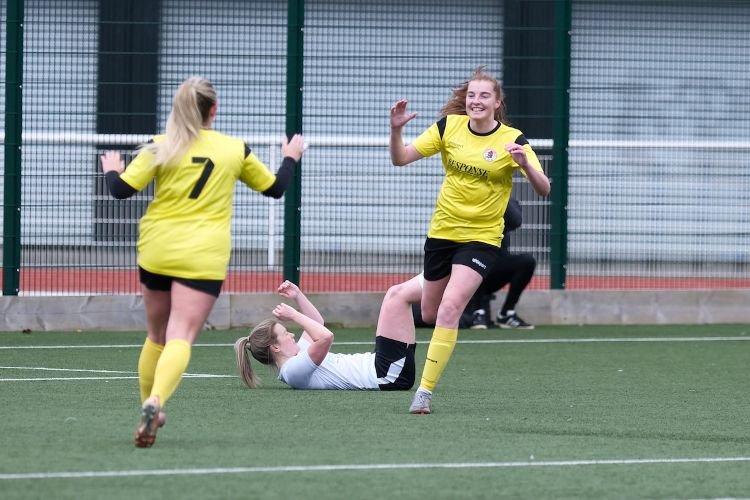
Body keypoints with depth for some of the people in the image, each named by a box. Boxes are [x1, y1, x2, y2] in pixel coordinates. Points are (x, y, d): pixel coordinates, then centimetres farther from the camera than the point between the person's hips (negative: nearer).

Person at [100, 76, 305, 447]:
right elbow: (275, 188, 19)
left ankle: (148, 407, 26)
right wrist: (290, 158, 38)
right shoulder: (235, 150, 5)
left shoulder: (161, 148, 0)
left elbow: (121, 189, -5)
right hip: (202, 258, -2)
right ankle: (155, 401, -36)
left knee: (157, 336, 20)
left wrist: (112, 169, 17)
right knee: (181, 339, -12)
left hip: (156, 252, 2)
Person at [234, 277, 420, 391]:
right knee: (398, 294, -10)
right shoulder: (292, 370, -17)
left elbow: (318, 324, 29)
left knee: (396, 293, 14)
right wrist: (295, 316, -19)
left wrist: (298, 296, 19)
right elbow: (325, 336, -31)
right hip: (388, 375, -10)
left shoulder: (296, 356, 13)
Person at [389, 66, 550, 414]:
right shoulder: (449, 126, -3)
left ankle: (425, 390, -17)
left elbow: (544, 190, -17)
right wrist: (396, 129, -20)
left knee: (449, 310, -21)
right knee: (430, 314, 13)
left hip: (481, 238, -4)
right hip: (442, 231, 4)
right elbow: (400, 159, -2)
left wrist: (525, 164, -36)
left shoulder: (512, 140, -11)